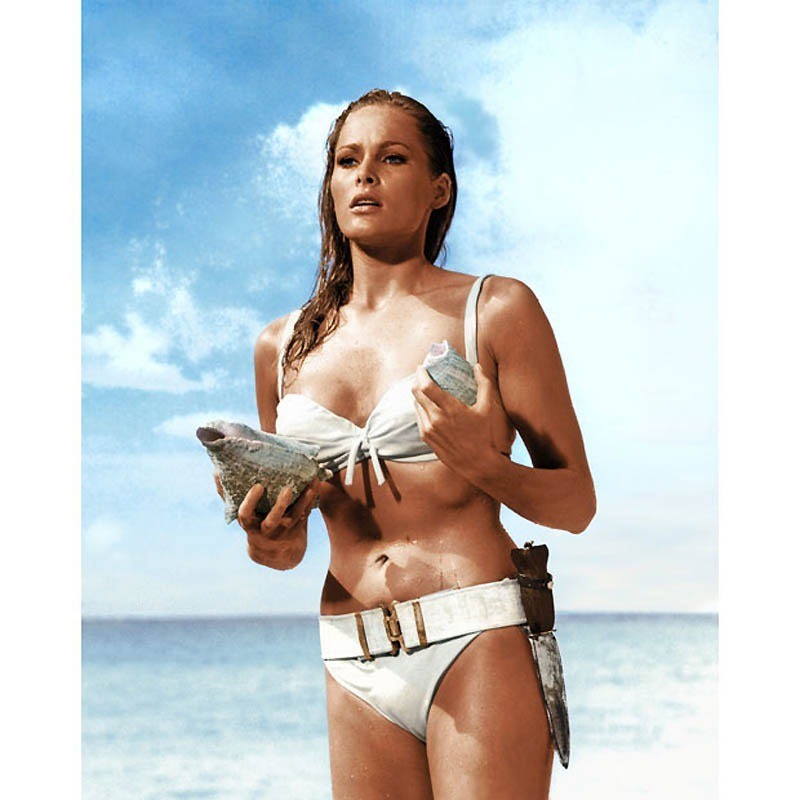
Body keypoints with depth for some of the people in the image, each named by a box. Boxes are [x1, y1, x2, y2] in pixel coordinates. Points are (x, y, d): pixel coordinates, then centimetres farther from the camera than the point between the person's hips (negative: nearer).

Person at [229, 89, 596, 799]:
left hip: (477, 641, -4)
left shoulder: (496, 309, 1)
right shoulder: (283, 346, 13)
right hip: (355, 667, 4)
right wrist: (275, 546, -1)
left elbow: (577, 504, 1)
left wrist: (480, 464, -19)